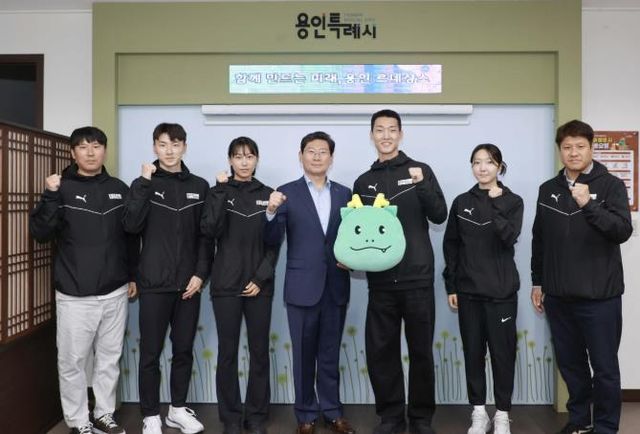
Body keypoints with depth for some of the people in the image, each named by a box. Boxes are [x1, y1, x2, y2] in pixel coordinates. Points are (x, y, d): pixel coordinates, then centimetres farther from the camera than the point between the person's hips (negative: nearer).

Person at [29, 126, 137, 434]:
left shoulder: (119, 189, 6)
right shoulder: (62, 188, -3)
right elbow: (39, 233, -11)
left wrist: (134, 275, 13)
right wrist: (50, 196, -23)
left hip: (115, 293, 3)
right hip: (74, 296, -3)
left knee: (110, 358, 13)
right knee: (73, 361, 5)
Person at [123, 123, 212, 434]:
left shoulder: (199, 186, 7)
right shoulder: (144, 184, 3)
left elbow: (206, 235, 5)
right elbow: (131, 226, -13)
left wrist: (201, 273, -5)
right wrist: (144, 184, -16)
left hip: (188, 284, 2)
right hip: (154, 284, -2)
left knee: (184, 350, 11)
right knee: (151, 353, 5)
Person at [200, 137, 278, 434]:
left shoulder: (268, 194, 6)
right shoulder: (219, 192, 3)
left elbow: (274, 242, 4)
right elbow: (209, 231, -14)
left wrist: (261, 278, -5)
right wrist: (221, 190, -16)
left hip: (259, 285, 1)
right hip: (226, 285, -1)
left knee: (260, 351, 6)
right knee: (227, 351, 4)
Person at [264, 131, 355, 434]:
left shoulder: (344, 194, 7)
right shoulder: (287, 193, -1)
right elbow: (273, 241, -7)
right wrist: (272, 211, -24)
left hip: (335, 287, 2)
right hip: (302, 287, -2)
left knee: (330, 353, 14)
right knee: (304, 354, 9)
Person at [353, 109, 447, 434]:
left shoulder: (420, 170, 4)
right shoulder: (363, 182, 12)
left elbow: (439, 216, -5)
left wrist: (422, 185, -19)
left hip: (417, 278, -2)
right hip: (380, 280, 3)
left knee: (421, 350, 6)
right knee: (380, 350, 5)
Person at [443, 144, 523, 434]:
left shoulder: (512, 201, 0)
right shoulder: (461, 202, 6)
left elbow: (509, 238, -16)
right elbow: (451, 246, 7)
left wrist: (496, 203, -21)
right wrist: (450, 286, 3)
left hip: (501, 291, -2)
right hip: (468, 291, 2)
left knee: (502, 352, 3)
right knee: (473, 352, 7)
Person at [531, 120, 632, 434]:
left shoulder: (611, 185, -3)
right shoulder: (548, 190, 8)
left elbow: (623, 231, -15)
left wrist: (589, 204, -29)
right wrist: (537, 282, 13)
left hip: (599, 295, -4)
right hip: (558, 296, 4)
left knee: (604, 366, 5)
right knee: (570, 363, 15)